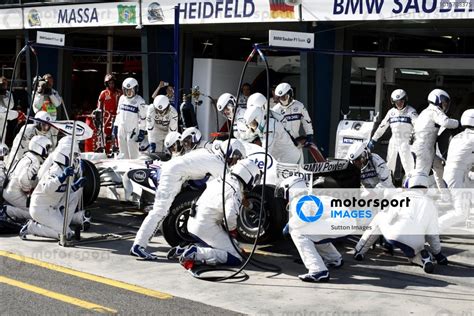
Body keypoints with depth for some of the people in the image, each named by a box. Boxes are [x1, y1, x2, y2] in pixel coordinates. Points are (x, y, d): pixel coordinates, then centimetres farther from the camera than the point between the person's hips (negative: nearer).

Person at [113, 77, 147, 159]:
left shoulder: (139, 101, -10)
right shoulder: (122, 98, 9)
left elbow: (143, 118, -9)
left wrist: (142, 132, -12)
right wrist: (115, 127, 16)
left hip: (133, 131, -6)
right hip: (121, 130, 6)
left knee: (133, 154, -5)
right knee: (123, 153, 11)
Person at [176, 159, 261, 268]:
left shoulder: (219, 180, 10)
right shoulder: (235, 192, -15)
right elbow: (230, 216, -26)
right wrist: (233, 231, -5)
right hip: (206, 228, -9)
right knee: (235, 259, -9)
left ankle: (183, 249, 12)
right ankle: (195, 253, -19)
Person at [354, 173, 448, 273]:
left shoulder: (400, 196, 10)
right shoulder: (430, 204, 14)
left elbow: (389, 220, 1)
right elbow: (433, 233, 13)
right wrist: (438, 255, 25)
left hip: (393, 237, -1)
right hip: (414, 246, 1)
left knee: (380, 216, 26)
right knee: (411, 253, 36)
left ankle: (360, 251, 21)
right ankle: (422, 258, -1)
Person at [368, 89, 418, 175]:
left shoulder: (411, 111, -6)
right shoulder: (391, 112, 11)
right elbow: (382, 127, 17)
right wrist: (373, 140, 18)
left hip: (406, 141, -6)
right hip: (394, 141, 6)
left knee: (408, 165, -12)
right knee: (389, 166, 10)